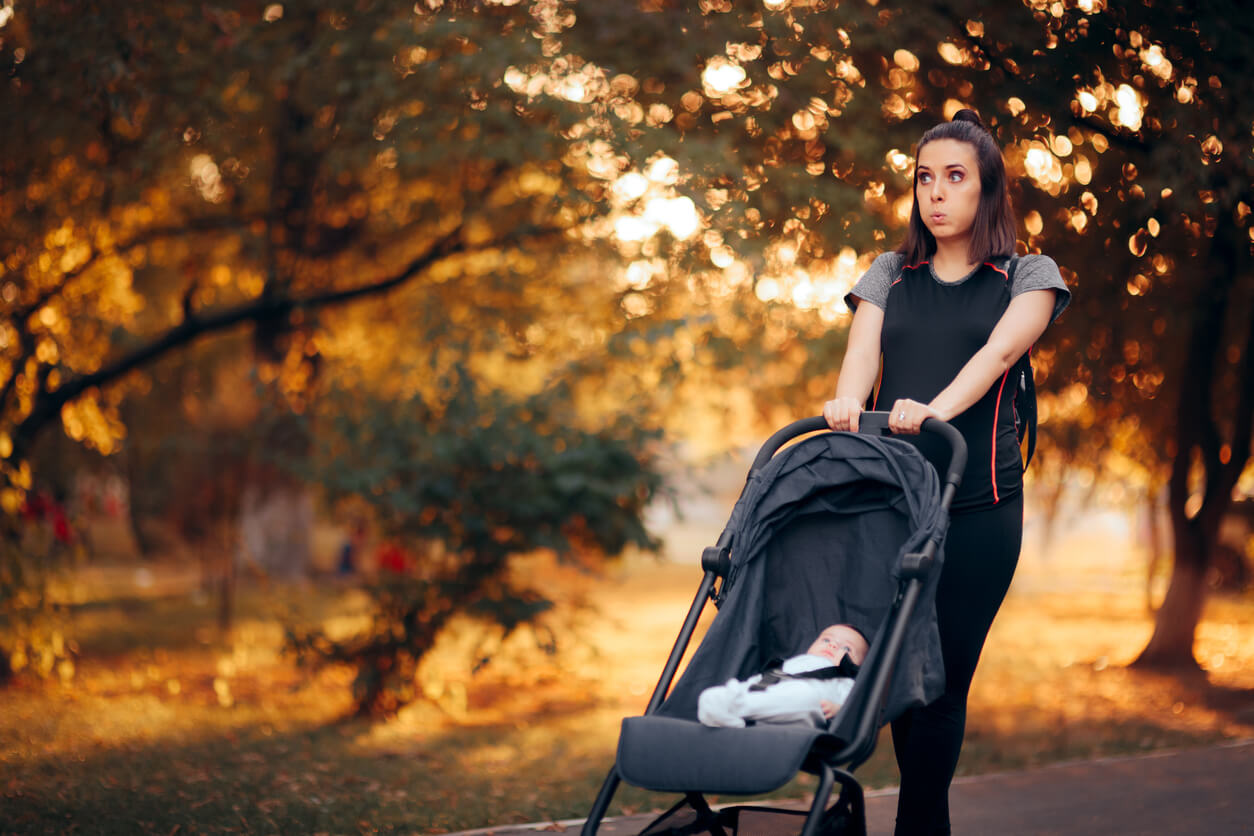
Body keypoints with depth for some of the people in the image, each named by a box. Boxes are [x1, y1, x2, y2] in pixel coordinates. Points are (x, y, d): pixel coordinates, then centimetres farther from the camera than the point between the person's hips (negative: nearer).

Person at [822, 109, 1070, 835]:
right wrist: (847, 402, -23)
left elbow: (999, 350, -10)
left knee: (944, 674, -5)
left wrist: (938, 408, -30)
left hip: (977, 503, -2)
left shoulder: (1028, 277, 8)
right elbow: (864, 348, 1)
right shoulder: (890, 275, 17)